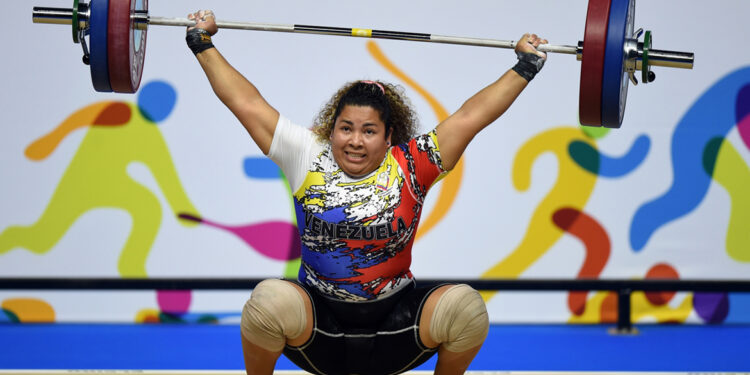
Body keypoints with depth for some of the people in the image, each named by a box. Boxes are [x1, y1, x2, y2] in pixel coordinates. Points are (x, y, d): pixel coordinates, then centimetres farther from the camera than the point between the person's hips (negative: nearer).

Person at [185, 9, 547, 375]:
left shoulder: (409, 167, 0)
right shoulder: (309, 160, 0)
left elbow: (471, 115, 2)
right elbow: (246, 102, 3)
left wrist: (526, 65, 4)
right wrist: (202, 42, 6)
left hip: (394, 326, 1)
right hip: (318, 320, -1)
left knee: (464, 304, -25)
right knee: (271, 300, -33)